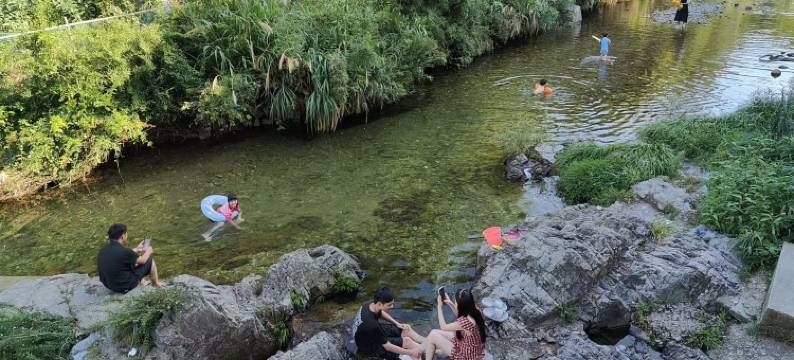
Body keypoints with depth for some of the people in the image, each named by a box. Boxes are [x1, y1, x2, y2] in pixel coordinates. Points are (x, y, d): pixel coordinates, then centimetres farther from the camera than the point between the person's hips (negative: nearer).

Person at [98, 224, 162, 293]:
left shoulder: (104, 250, -4)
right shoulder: (122, 251, -26)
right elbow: (142, 260, -9)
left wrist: (136, 250, 25)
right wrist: (148, 251, 11)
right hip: (125, 287, -8)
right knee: (150, 260, 4)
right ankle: (156, 284, 27)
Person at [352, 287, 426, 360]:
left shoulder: (371, 305, -17)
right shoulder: (372, 324, -40)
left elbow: (381, 313, 10)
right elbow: (387, 347, -29)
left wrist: (397, 323, 4)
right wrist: (410, 352, -22)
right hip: (369, 346, -8)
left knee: (406, 329, 4)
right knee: (406, 341, -10)